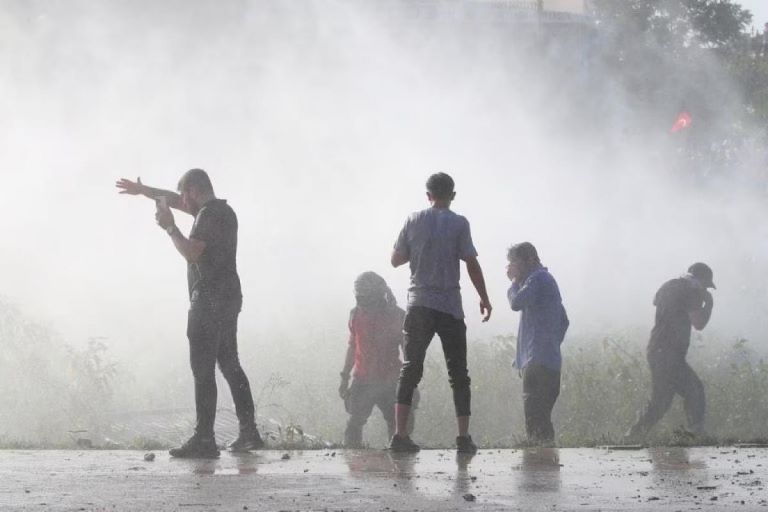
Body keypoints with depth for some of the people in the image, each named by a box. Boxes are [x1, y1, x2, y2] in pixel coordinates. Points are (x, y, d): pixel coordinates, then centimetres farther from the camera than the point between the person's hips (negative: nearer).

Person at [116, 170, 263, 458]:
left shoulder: (208, 215, -13)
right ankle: (248, 433, 10)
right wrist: (143, 191, 38)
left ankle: (204, 439, -14)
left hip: (209, 299, -10)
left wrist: (170, 227, -9)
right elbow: (176, 201, 30)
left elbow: (191, 252, -22)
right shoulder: (223, 211, 18)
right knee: (230, 366, 13)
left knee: (203, 371, -10)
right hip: (229, 298, 10)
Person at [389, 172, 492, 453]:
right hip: (450, 308, -2)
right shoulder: (458, 223, -3)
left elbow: (396, 259, 9)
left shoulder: (414, 220, 4)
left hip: (418, 306, 2)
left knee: (410, 370, 5)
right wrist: (484, 299, 5)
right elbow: (471, 264, -5)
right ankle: (464, 438, 0)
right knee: (458, 373, 6)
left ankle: (400, 435, -4)